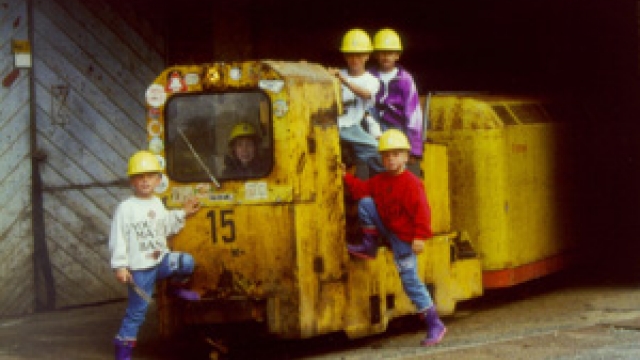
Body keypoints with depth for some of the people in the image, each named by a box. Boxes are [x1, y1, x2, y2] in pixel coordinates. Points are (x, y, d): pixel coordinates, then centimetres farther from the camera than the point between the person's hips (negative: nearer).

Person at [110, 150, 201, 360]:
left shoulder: (158, 204, 10)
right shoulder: (126, 208, -10)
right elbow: (118, 239, -12)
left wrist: (183, 214, 17)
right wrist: (120, 266, -17)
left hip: (162, 260, 5)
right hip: (139, 268, -5)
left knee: (187, 263, -19)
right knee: (137, 311, -4)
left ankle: (177, 287, 12)